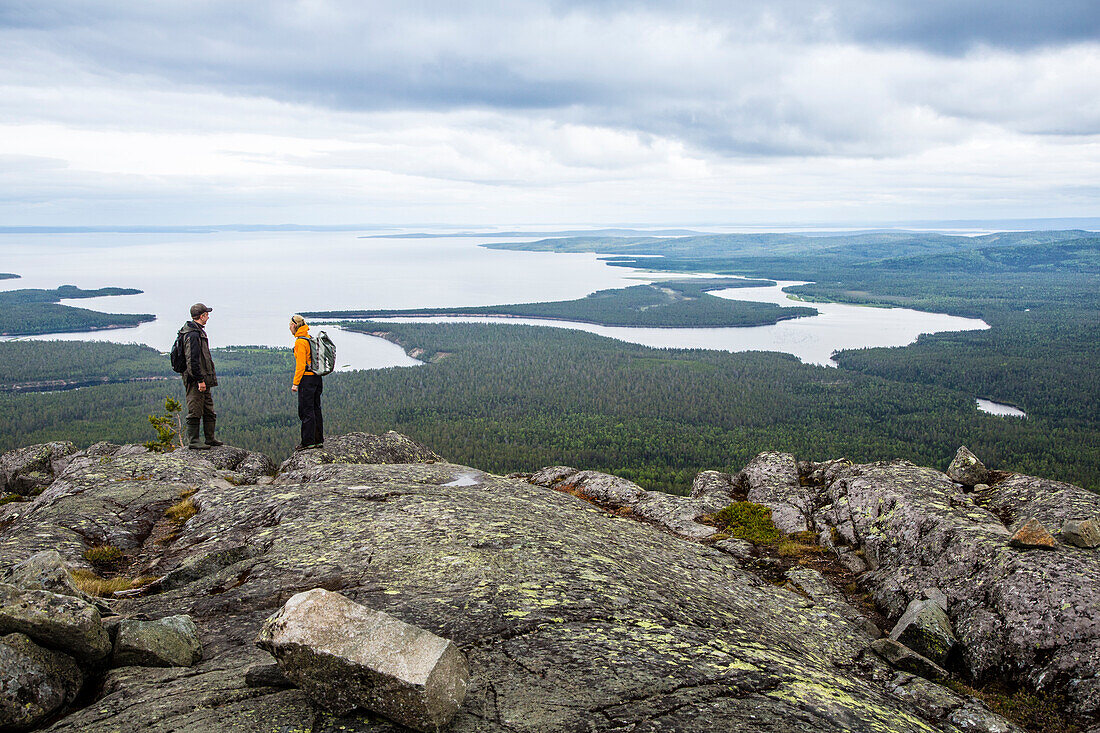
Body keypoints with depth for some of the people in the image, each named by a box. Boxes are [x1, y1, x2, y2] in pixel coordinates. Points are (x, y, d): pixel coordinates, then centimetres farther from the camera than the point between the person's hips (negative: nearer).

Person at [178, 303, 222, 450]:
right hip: (196, 381, -11)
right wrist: (200, 380, -22)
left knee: (209, 411, 14)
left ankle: (210, 438, 21)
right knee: (195, 411, -4)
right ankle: (193, 441, 2)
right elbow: (193, 360, -22)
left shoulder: (199, 332, 17)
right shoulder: (193, 335, -17)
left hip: (204, 379, 11)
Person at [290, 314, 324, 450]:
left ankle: (308, 441, -1)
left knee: (306, 410, -3)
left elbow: (300, 364, -17)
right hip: (317, 377, 8)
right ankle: (318, 440, 16)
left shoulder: (300, 342, -13)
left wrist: (295, 383, -14)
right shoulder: (311, 339, 13)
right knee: (316, 409, 12)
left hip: (306, 378, -8)